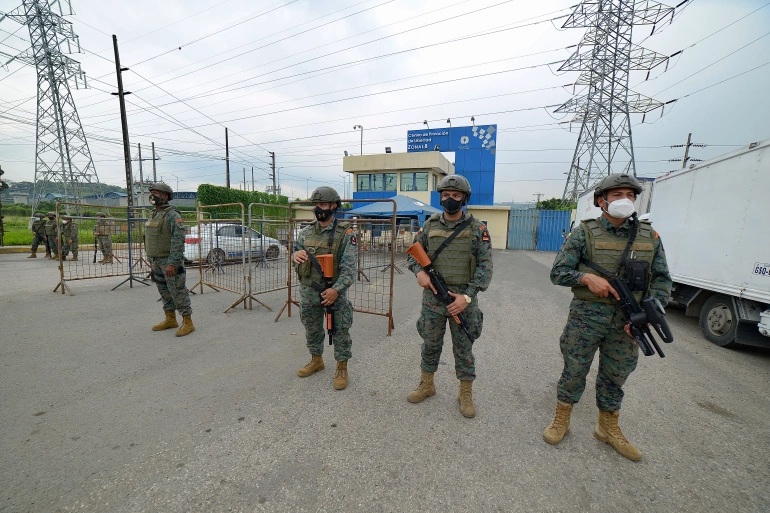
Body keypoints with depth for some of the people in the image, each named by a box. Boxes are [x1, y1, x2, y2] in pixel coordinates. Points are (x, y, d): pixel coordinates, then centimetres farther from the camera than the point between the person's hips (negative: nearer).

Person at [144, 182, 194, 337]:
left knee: (178, 292, -5)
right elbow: (150, 239, 20)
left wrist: (172, 263, -26)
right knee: (164, 292, 14)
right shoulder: (153, 215, 14)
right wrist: (152, 260, 18)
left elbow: (178, 241, -22)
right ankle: (170, 319, 26)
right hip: (157, 261, 9)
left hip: (170, 261, -9)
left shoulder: (173, 215, -14)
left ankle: (188, 322, 2)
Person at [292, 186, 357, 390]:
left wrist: (336, 289, -27)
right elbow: (296, 251, 15)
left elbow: (350, 267, -16)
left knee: (340, 331, 6)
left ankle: (342, 368, 24)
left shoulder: (345, 233, -11)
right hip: (308, 291, 6)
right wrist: (296, 255, -11)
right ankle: (316, 360, 41)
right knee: (312, 329, 20)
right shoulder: (306, 231, 5)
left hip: (334, 291, -5)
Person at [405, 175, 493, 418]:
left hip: (463, 298, -2)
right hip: (432, 296, 3)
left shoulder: (477, 229, -5)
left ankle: (466, 394, 31)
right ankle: (426, 385, 36)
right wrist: (419, 272, -11)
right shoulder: (429, 226, 2)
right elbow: (413, 254, 10)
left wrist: (467, 296, -17)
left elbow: (485, 266, -8)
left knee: (464, 348, 11)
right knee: (430, 344, 16)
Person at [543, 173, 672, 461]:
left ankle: (609, 429, 40)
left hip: (626, 321, 4)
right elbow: (558, 273, -7)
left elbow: (662, 279, 6)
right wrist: (587, 277, -25)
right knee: (574, 371, 9)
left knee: (615, 377, 18)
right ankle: (561, 421, 30)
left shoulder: (649, 237, 5)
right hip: (586, 316, -3)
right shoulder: (585, 233, -7)